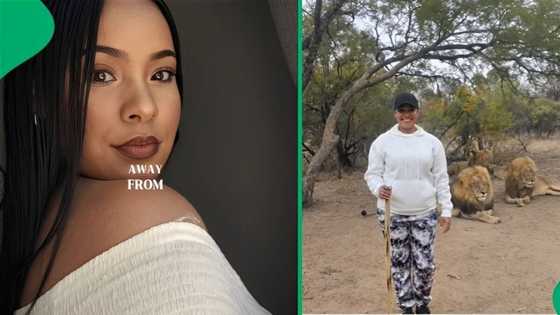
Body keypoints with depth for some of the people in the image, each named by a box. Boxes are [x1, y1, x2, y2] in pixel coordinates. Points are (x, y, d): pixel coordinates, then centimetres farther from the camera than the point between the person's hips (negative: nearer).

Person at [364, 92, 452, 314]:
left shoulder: (431, 142, 2)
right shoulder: (383, 141, -3)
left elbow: (441, 179, 5)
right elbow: (372, 174, 0)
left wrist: (446, 210, 1)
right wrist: (379, 188, -22)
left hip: (424, 213, 1)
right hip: (393, 214, -1)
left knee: (425, 264, 4)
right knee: (399, 263, 9)